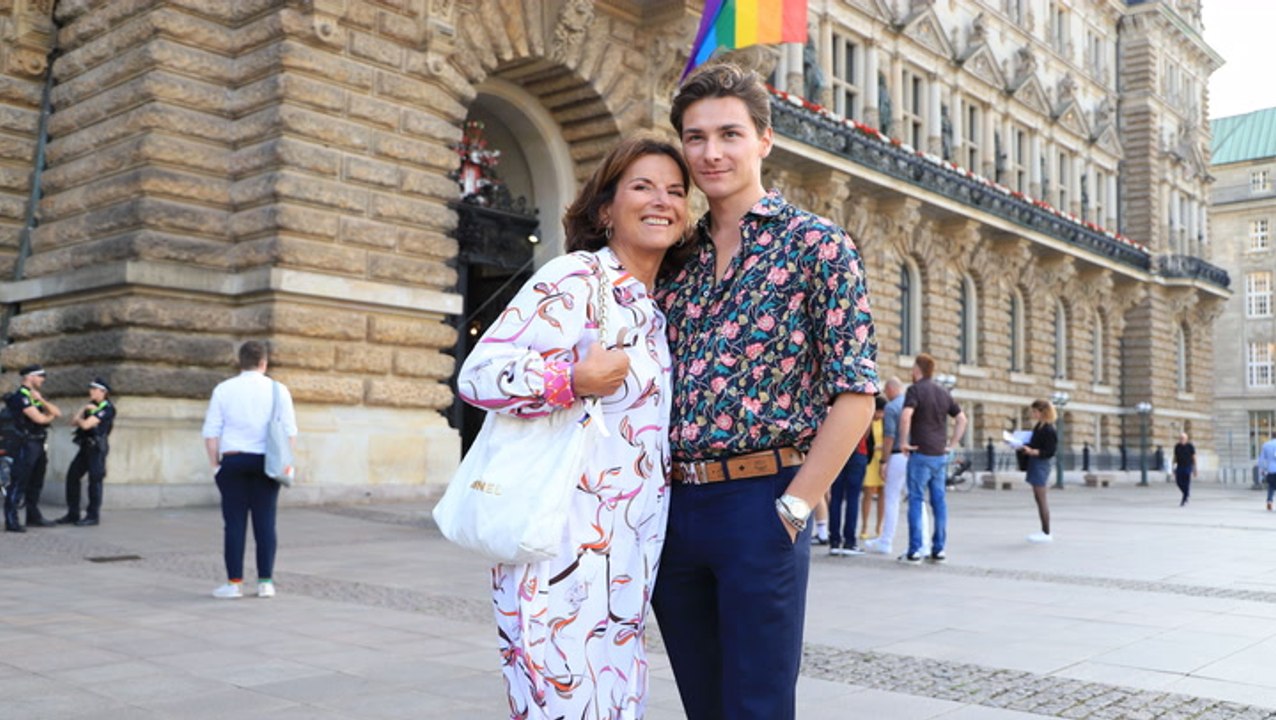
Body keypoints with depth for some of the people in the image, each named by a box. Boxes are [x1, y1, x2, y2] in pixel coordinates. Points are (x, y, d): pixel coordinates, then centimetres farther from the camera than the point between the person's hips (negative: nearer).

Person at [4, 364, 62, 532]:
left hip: (39, 445, 9)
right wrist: (50, 416, 2)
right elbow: (38, 418, -20)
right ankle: (11, 521, -8)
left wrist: (41, 400, -7)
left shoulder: (35, 396, 16)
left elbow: (57, 413, 8)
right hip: (26, 444, -9)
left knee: (35, 483, 15)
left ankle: (33, 517, 24)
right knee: (18, 483, -8)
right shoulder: (21, 397, -12)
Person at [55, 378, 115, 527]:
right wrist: (84, 409, -2)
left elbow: (86, 425, -17)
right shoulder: (92, 405, 18)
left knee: (94, 480, -7)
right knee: (72, 476, 7)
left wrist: (79, 419, 4)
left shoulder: (107, 408, -10)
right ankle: (73, 514, 14)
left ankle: (93, 515, 0)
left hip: (97, 448, -9)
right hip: (86, 447, 9)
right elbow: (73, 422, 10)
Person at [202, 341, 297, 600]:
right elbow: (290, 432, 0)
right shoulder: (278, 390, 2)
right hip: (266, 462, 0)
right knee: (265, 522, 4)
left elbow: (211, 432, 1)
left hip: (233, 461, 0)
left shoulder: (223, 389, 3)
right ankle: (265, 582, 6)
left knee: (234, 522, 3)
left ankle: (234, 583, 5)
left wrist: (215, 464, 8)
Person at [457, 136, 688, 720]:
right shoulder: (576, 277, -8)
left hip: (629, 550, 8)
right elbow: (478, 373, -15)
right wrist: (575, 380, -28)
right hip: (565, 542, -8)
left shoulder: (653, 309, 15)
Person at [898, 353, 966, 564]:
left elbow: (906, 415, -25)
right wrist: (952, 444, 13)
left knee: (916, 500, -2)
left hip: (920, 453, -6)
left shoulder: (915, 389, -8)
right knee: (939, 501, 9)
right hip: (940, 455, 6)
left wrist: (904, 442, -15)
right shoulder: (943, 392, 13)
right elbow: (962, 419, 16)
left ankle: (914, 551, -3)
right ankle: (939, 549, 11)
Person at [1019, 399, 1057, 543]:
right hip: (1035, 464, 10)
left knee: (1041, 498, -6)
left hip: (1041, 464, -10)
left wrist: (1031, 451, -26)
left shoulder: (1048, 430, -16)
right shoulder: (1038, 426, 12)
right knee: (1038, 498, 13)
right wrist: (1025, 447, 7)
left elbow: (1049, 452, -18)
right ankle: (1045, 531, 19)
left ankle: (1046, 533, -1)